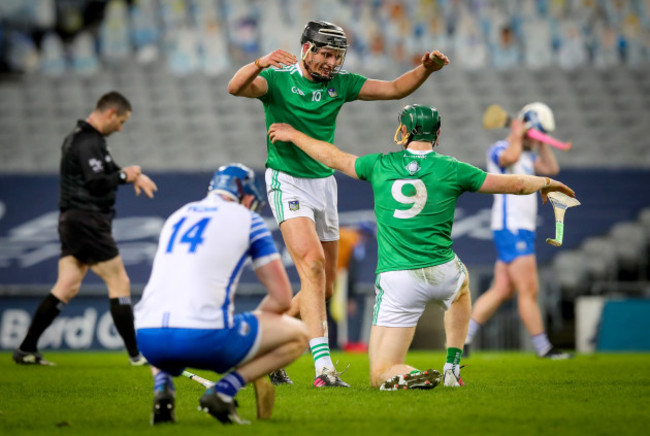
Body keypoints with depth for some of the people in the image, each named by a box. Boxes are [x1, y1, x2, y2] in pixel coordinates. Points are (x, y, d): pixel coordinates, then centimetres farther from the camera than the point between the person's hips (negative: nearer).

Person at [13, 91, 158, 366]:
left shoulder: (79, 137, 17)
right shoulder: (89, 143, -16)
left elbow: (102, 172, 25)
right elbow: (97, 184, -24)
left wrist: (132, 175, 10)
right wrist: (124, 175, -9)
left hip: (72, 221, 10)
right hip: (88, 222, -10)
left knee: (66, 288, 6)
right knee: (119, 283, -2)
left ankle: (26, 350, 2)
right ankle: (136, 354, 1)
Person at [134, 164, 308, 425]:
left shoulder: (177, 216, 26)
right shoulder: (247, 220, 11)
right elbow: (282, 298, 9)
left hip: (149, 340, 5)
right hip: (203, 338, -5)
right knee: (298, 335, 14)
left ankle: (162, 389, 9)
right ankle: (223, 392, -4)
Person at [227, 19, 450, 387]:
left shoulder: (340, 83, 6)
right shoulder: (278, 79, -8)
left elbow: (395, 89, 7)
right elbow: (236, 88, -26)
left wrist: (426, 69, -10)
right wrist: (261, 63, -45)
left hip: (324, 183, 7)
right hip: (287, 181, -7)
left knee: (325, 285, 9)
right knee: (313, 264, -24)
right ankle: (323, 367, -29)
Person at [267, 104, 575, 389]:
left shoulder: (380, 166, 3)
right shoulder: (451, 169, 0)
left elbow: (334, 158, 18)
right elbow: (515, 184, 6)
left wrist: (293, 135, 34)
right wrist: (546, 183, 27)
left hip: (397, 281, -1)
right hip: (443, 273, 1)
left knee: (380, 374, 2)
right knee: (461, 285, 41)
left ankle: (412, 376, -32)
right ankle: (452, 370, 33)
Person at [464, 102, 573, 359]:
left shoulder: (526, 154, 20)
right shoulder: (498, 150, -10)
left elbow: (551, 168, 16)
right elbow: (510, 157, -32)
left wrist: (540, 142, 11)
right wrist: (518, 136, -16)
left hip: (523, 231, 10)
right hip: (510, 229, -10)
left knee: (502, 290, 8)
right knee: (528, 290, -8)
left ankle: (463, 336, 9)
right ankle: (544, 348, -5)